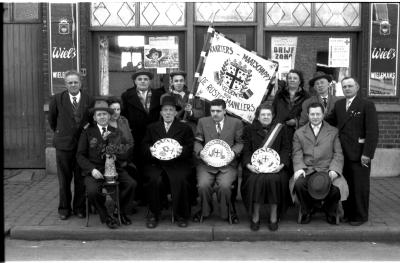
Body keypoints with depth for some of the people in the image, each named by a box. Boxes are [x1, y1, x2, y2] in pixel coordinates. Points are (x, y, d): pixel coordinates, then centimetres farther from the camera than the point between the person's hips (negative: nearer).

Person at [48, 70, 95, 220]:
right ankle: (64, 208, 22)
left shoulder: (89, 100, -1)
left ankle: (79, 207, 22)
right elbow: (52, 119, 12)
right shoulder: (57, 99, -2)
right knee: (64, 179, 9)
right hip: (63, 145, 0)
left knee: (81, 179, 7)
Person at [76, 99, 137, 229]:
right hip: (94, 171, -2)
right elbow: (80, 155, 2)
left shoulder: (116, 133, 14)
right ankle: (106, 216, -5)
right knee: (92, 190, -32)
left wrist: (116, 156, -16)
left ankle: (122, 212, 1)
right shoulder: (87, 133, 9)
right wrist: (92, 169, -15)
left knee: (132, 184, -24)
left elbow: (124, 156, 9)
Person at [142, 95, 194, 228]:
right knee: (155, 179, -30)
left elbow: (191, 148, 6)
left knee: (180, 180, -31)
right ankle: (154, 214, -11)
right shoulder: (152, 128, 22)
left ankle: (181, 215, -12)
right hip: (155, 164, 1)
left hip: (178, 164, -1)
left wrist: (183, 150, -15)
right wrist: (149, 150, -10)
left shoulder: (185, 128, 17)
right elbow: (144, 146, 13)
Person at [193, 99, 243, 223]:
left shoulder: (236, 123, 8)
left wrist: (234, 152, -11)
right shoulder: (203, 122, 12)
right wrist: (200, 151, -9)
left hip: (227, 163, -1)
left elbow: (240, 142, 9)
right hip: (206, 163, 1)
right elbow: (197, 142, 12)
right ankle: (205, 210, 6)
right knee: (203, 185, -24)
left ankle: (226, 212, 1)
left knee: (224, 186, -27)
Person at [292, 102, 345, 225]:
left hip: (327, 170, 0)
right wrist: (299, 168, -13)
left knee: (336, 187, -30)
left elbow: (338, 154, 7)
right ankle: (306, 212, -2)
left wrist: (334, 170, -11)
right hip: (307, 170, 1)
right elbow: (297, 154, 7)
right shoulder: (299, 133, 16)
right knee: (298, 184, -31)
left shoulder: (333, 132, 14)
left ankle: (330, 212, 3)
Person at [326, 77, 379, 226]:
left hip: (359, 155, -5)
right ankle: (348, 213, 24)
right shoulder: (338, 104, 12)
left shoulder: (367, 105, -5)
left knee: (360, 186, 4)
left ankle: (360, 216, 17)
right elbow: (330, 122, 15)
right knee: (346, 184, 11)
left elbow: (372, 132, -10)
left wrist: (367, 153, -16)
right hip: (343, 153, 5)